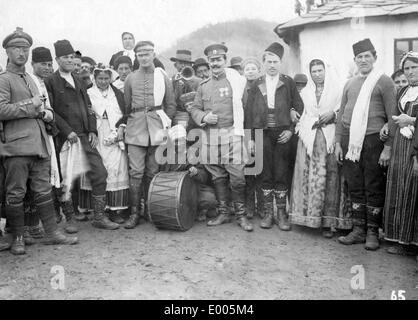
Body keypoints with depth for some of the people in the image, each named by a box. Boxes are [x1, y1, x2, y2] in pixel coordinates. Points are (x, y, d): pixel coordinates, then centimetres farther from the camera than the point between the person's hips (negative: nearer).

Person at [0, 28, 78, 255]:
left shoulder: (30, 79, 23)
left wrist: (47, 113, 9)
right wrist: (31, 106, -12)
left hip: (40, 145, 7)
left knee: (43, 191, 10)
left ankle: (52, 232, 17)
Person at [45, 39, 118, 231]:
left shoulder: (78, 82, 18)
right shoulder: (50, 82, -1)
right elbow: (51, 111, -8)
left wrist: (92, 130, 5)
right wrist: (67, 131, -15)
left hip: (85, 136, 5)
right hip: (64, 138, -5)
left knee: (99, 173, -1)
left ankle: (99, 217, 9)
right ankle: (69, 220, 17)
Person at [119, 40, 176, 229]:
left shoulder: (163, 77, 10)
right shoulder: (131, 78, 12)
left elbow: (171, 105, 11)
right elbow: (126, 105, 15)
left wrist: (165, 123, -1)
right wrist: (122, 124, 5)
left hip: (156, 129, 0)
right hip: (135, 130, 1)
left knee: (152, 172, 4)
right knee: (136, 172, -5)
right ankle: (134, 213, 2)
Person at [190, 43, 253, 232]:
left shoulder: (237, 81, 3)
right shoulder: (203, 86, 15)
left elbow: (246, 107, 1)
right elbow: (194, 109, 15)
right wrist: (204, 117, -6)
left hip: (231, 133, -4)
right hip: (210, 135, 4)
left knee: (237, 177, -4)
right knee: (217, 177, 9)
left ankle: (241, 215, 9)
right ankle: (223, 213, 22)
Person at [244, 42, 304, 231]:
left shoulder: (288, 83, 6)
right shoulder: (257, 85, 10)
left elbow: (299, 108, 5)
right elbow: (249, 113, 8)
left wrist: (291, 130, -5)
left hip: (282, 134, -1)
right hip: (262, 134, 2)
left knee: (281, 175, 0)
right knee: (266, 175, 5)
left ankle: (281, 214, 10)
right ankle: (268, 213, 14)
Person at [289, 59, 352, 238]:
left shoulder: (337, 89, 7)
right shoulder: (305, 92, 18)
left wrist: (333, 114, -11)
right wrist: (301, 127, 5)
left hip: (330, 137, -2)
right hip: (308, 137, 3)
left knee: (329, 179, -5)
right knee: (308, 177, -2)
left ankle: (328, 222, 0)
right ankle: (309, 216, 7)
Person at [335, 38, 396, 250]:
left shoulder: (384, 81, 2)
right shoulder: (349, 84, 16)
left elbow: (392, 117, -3)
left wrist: (388, 147, -10)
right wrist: (338, 143, 8)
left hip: (373, 141, -4)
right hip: (350, 141, 4)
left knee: (374, 189, 2)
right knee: (355, 188, 8)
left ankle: (372, 233, 14)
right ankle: (358, 230, 19)